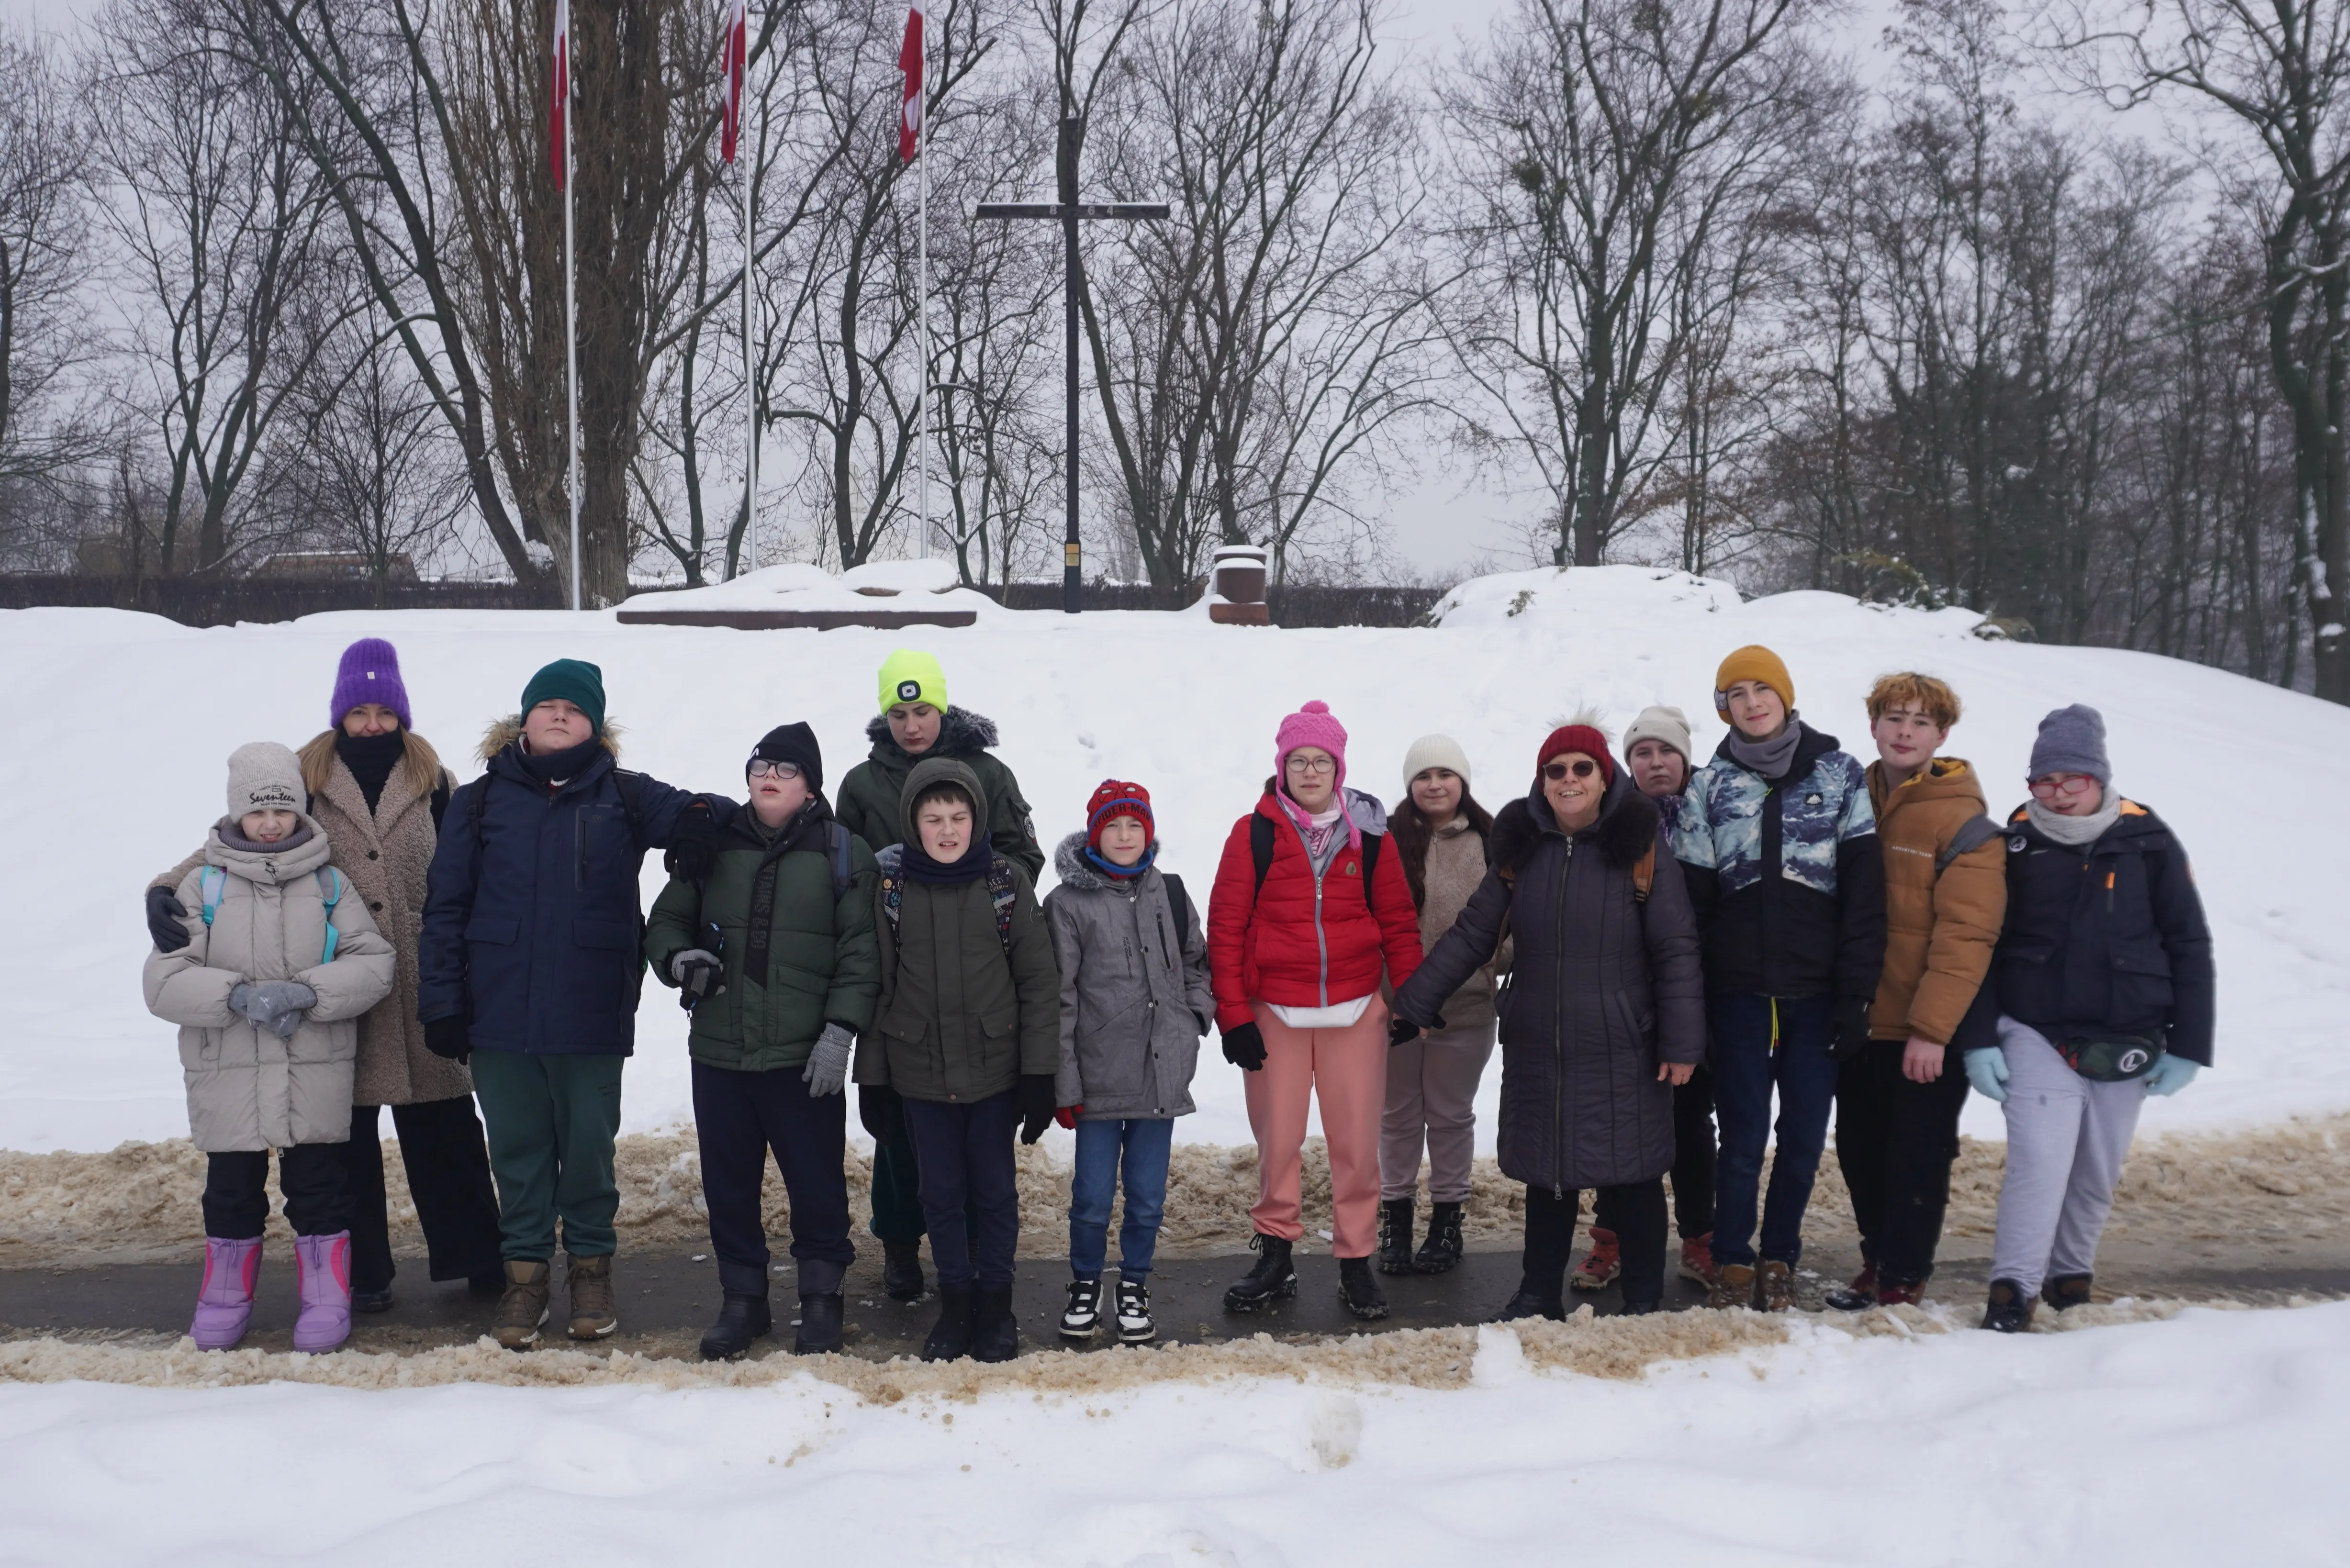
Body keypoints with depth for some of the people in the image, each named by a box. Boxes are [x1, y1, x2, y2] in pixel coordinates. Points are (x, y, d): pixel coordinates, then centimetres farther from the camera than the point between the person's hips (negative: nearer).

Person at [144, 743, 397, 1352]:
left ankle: (326, 1296, 18)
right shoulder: (203, 885, 2)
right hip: (227, 1072, 0)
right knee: (231, 1187, 10)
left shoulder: (328, 883, 3)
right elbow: (164, 980, -3)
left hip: (317, 1073, 0)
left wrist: (306, 992, -17)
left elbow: (374, 963, -3)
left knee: (318, 1184, 4)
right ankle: (226, 1295, 28)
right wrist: (236, 995, -18)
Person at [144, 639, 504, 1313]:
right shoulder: (306, 778, 3)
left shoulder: (431, 781, 7)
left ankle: (477, 1256, 16)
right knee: (348, 1132, 5)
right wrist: (167, 887, -21)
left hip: (420, 984, 1)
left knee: (443, 1126, 4)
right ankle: (365, 1273, 17)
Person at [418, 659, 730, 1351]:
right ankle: (526, 1271, 23)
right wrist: (441, 1002, -2)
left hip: (591, 1015, -1)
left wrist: (701, 822, -19)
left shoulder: (625, 797, 4)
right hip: (499, 1014, 1)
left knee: (589, 1145, 9)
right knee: (517, 1148, 9)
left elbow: (700, 813, 7)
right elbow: (445, 905, 5)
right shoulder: (480, 801, 5)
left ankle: (591, 1266, 26)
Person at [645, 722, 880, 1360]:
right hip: (719, 1052, 3)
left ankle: (821, 1299, 21)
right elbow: (665, 921, 14)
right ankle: (742, 1299, 26)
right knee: (728, 1182, 11)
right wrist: (678, 957, -8)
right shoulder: (714, 846, 8)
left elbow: (860, 950, -4)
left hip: (806, 1057, -3)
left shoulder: (843, 852, 0)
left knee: (817, 1181, 4)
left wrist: (840, 1030, -12)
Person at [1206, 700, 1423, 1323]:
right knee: (1278, 1141, 6)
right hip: (1275, 1013, -1)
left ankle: (1356, 1263, 16)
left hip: (1356, 1012, 1)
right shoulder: (1253, 834, -2)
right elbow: (1225, 928, -2)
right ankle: (1275, 1257, 20)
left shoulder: (1369, 835, 3)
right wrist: (1233, 1016, -6)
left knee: (1357, 1141, 5)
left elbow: (1399, 921, 8)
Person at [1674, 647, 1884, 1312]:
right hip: (1740, 994, 0)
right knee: (1743, 1138, 2)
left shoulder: (1840, 776, 3)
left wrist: (1856, 994, -7)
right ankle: (1733, 1263, 15)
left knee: (1805, 1138, 6)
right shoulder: (1709, 787, 5)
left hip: (1819, 994, 0)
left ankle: (1780, 1260, 22)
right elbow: (1694, 900, 3)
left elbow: (1864, 893, -1)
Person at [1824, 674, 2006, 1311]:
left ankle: (1903, 1281, 17)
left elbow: (1965, 937, -17)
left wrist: (1932, 1028, -21)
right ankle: (1876, 1262, 32)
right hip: (1860, 1021, 6)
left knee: (1917, 1159, 4)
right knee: (1859, 1150, 15)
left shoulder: (1965, 823, -12)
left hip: (1927, 1035, -6)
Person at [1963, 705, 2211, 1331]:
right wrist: (1979, 1039, -5)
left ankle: (2071, 1273, 31)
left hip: (2126, 1045, 1)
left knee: (2097, 1175, 11)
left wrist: (2188, 1046, 0)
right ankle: (2013, 1290, -10)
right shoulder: (2014, 844, -2)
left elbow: (2189, 946, 2)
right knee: (2040, 1159, -15)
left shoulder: (2148, 842, -2)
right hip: (2036, 1037, -1)